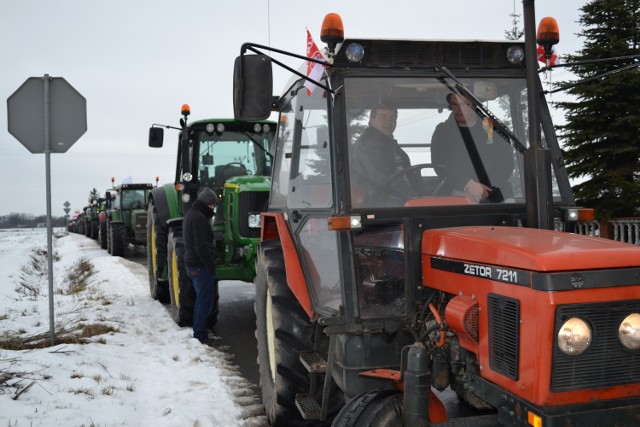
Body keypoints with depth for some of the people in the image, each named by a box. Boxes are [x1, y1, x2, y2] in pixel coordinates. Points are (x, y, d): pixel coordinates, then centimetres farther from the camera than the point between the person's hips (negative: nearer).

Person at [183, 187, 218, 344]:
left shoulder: (190, 214, 14)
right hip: (201, 265, -10)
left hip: (192, 264, 10)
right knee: (206, 301, -5)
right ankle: (200, 336, -1)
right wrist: (211, 265, -17)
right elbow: (202, 246, -23)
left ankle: (198, 333, 25)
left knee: (201, 299, 18)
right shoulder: (199, 218, -18)